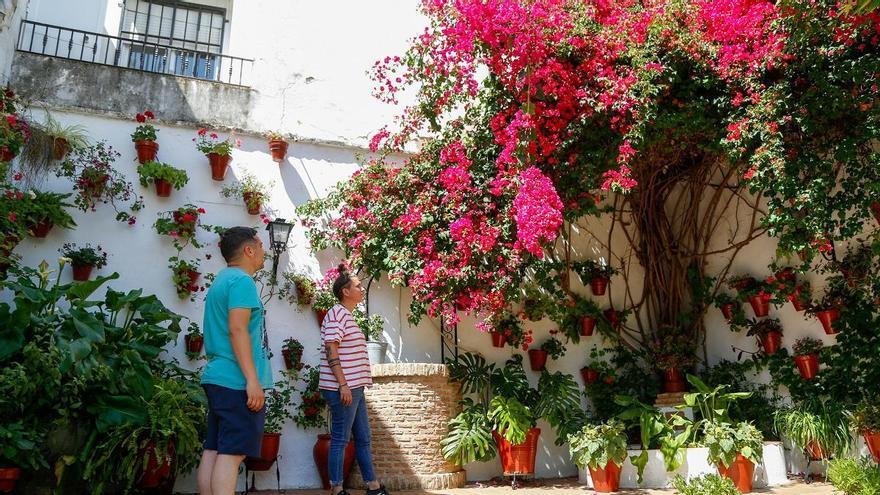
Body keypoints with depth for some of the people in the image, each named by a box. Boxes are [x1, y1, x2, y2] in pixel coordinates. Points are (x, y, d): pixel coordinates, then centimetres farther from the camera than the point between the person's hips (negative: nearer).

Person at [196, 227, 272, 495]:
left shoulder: (221, 279, 21)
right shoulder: (242, 281, -10)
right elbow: (237, 330, -20)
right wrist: (253, 380, -23)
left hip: (218, 378, 10)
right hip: (237, 381, -10)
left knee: (214, 450, 9)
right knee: (232, 452, -10)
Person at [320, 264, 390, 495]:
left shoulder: (348, 316, 19)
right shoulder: (336, 314, -10)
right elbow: (331, 350, -17)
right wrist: (343, 384, -21)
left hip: (354, 388, 10)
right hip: (342, 388, -10)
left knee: (363, 438, 13)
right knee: (340, 439, -3)